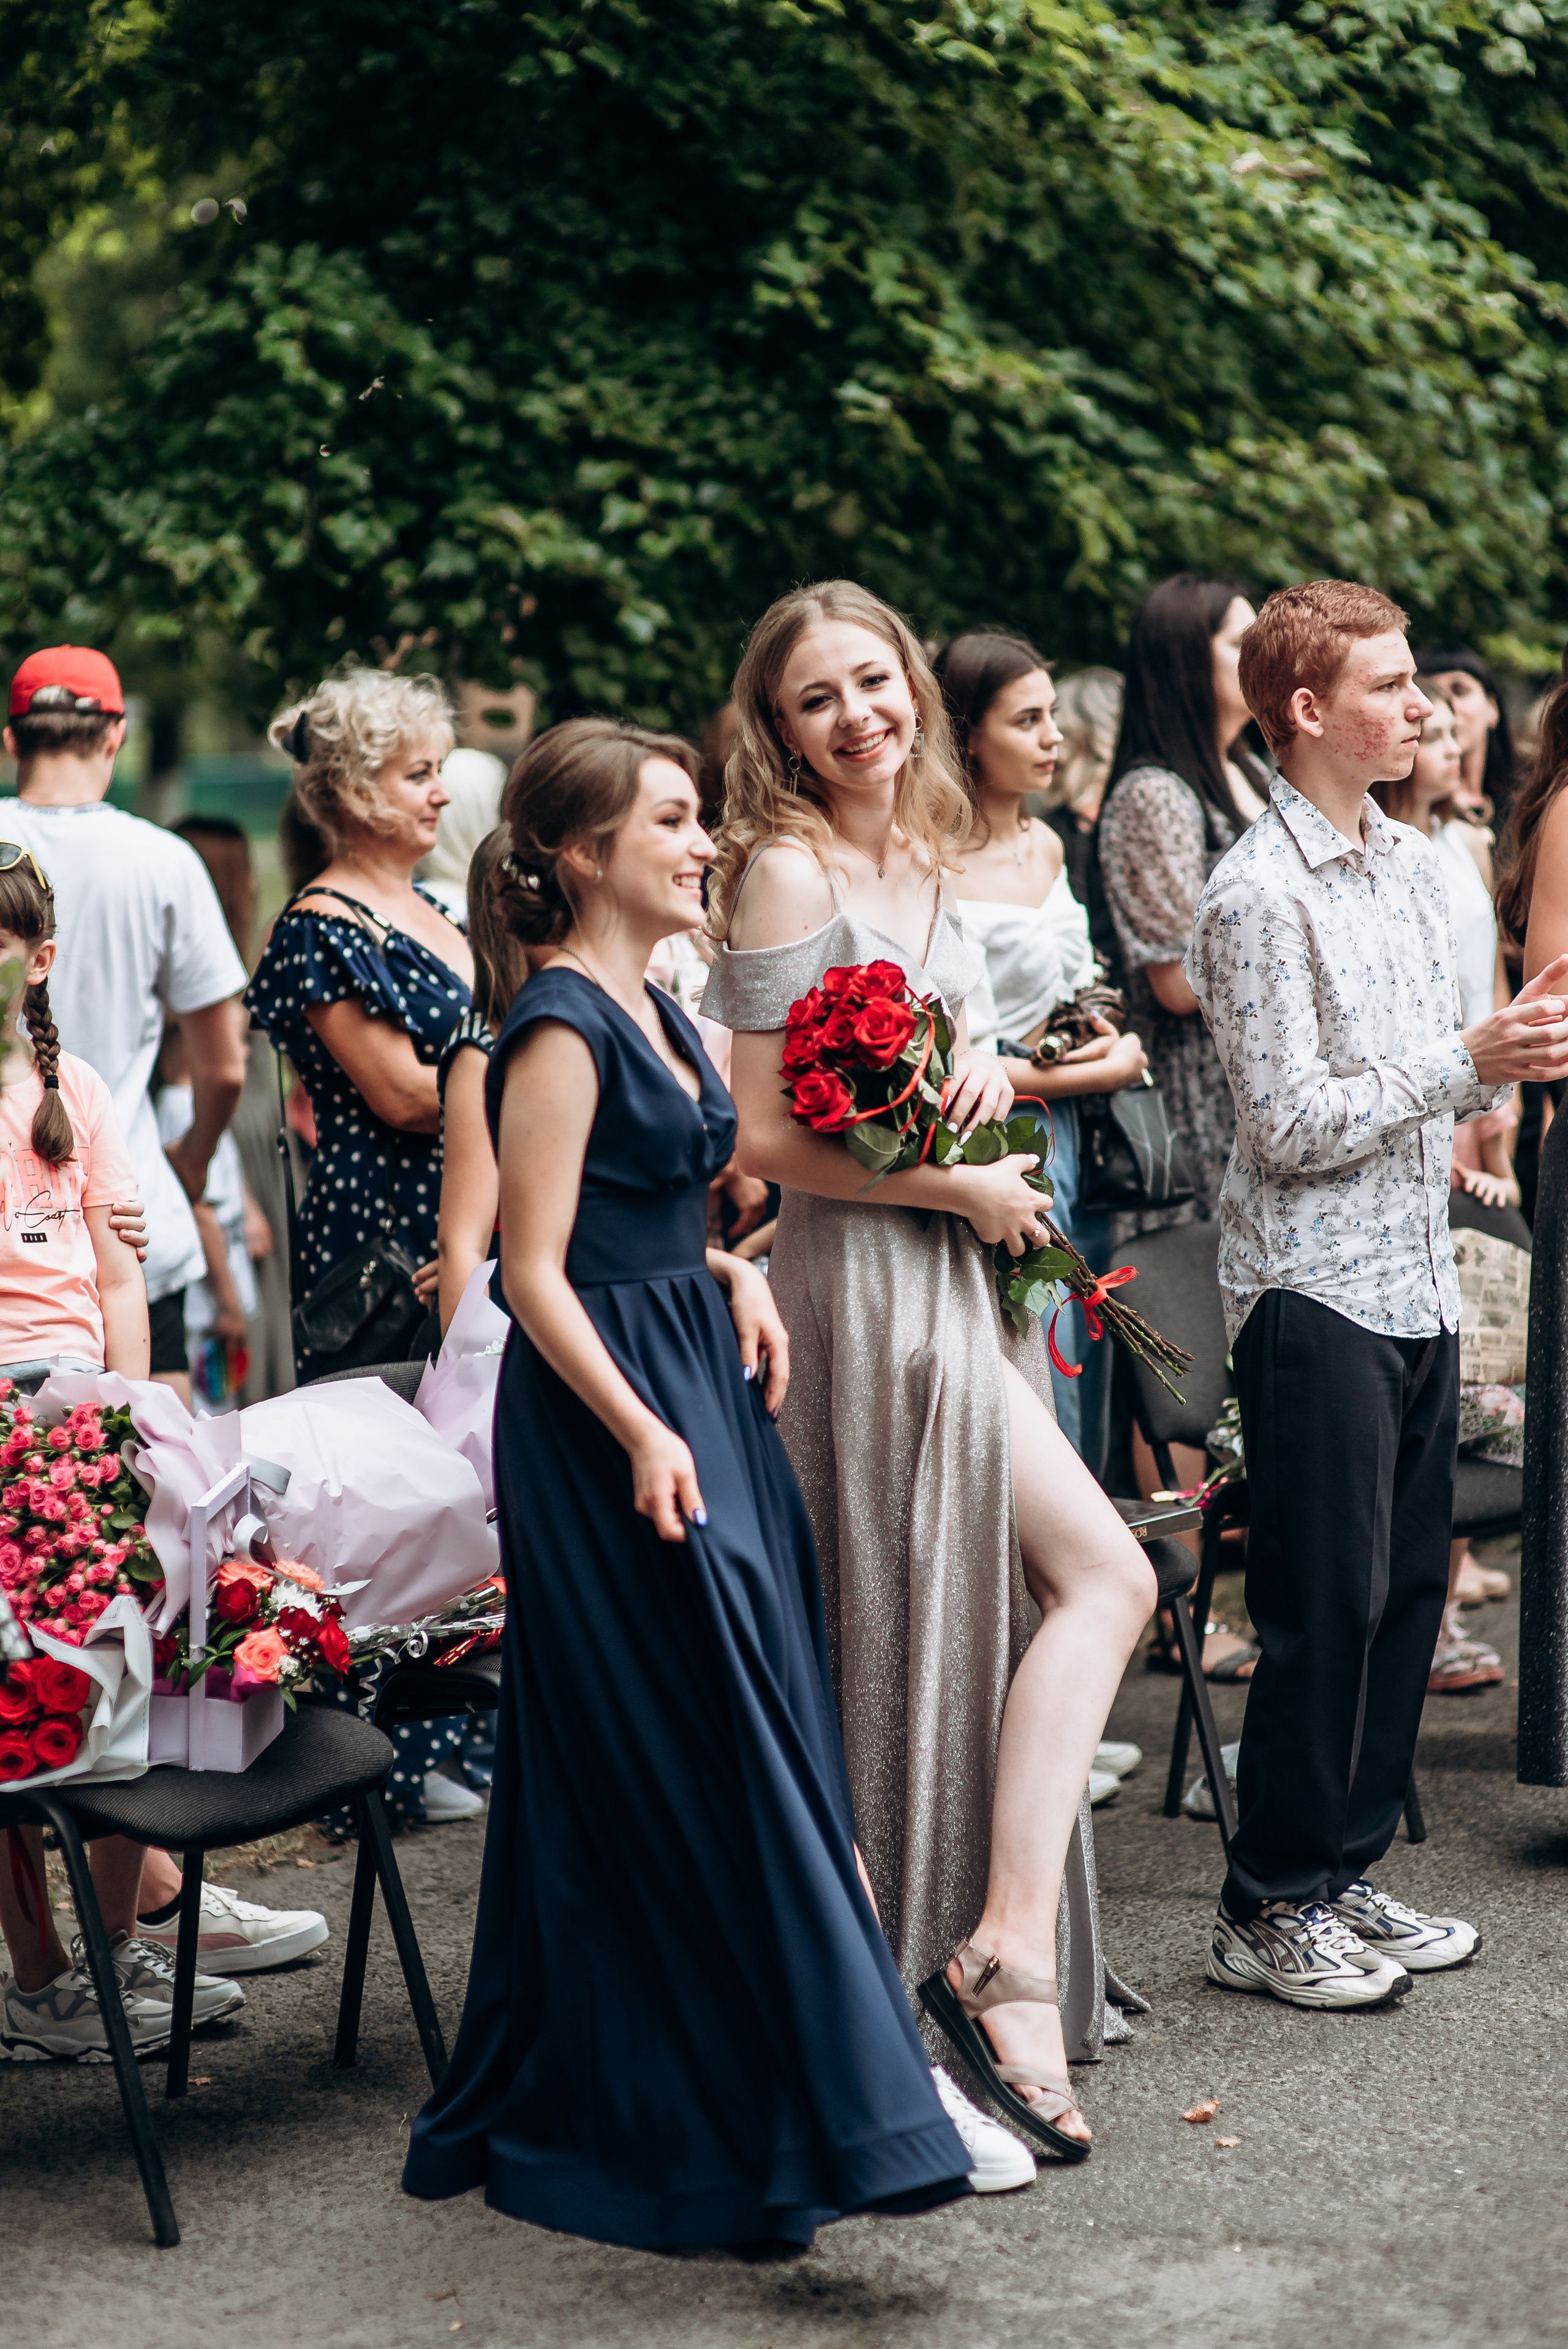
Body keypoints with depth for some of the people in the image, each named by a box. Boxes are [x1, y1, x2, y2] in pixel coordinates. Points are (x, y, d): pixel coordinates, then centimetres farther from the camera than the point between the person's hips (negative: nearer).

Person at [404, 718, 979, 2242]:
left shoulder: (647, 1007, 14)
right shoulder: (559, 1029, -14)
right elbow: (534, 1273, -17)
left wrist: (728, 1277, 6)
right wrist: (642, 1433, -23)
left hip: (692, 1389, 9)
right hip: (608, 1413, -9)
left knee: (622, 1769, 14)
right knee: (718, 1755, -8)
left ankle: (564, 2105, 24)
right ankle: (772, 2129, -2)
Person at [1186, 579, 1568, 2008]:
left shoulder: (1416, 864, 12)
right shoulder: (1260, 895, -13)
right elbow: (1292, 1124, -18)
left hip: (1417, 1282, 8)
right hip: (1315, 1288, -8)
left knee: (1411, 1583, 11)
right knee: (1327, 1604, -3)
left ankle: (1345, 1873, 23)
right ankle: (1269, 1912, 9)